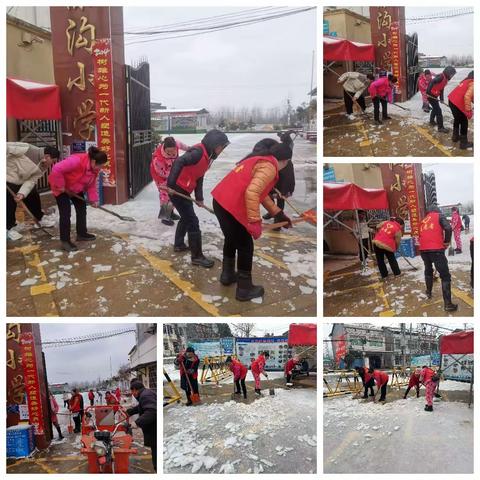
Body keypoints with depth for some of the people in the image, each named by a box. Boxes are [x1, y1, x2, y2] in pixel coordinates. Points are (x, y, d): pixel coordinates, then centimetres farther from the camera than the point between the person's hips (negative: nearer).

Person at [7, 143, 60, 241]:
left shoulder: (43, 167, -10)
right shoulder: (28, 150, -32)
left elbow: (31, 181, -14)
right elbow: (7, 146, -28)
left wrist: (22, 193, -28)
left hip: (23, 181, 7)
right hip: (9, 179, -7)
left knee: (34, 199, 16)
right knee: (10, 204, -4)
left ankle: (41, 219, 38)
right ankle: (10, 228, 13)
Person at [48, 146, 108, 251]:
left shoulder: (95, 169, -12)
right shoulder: (76, 161, -39)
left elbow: (91, 184, 0)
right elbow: (56, 169, -40)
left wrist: (93, 199, -7)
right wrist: (61, 186, -30)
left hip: (76, 188, 8)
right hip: (61, 188, -8)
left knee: (82, 209, 12)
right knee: (65, 213, -11)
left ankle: (81, 234, 27)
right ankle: (65, 241, -6)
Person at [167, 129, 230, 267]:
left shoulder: (207, 156, 10)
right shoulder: (198, 152, -21)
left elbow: (199, 177, 13)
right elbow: (179, 162, -32)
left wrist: (199, 197, 6)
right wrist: (171, 184, -36)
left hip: (183, 191, 10)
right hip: (176, 189, -10)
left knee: (186, 217, 26)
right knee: (193, 222, -6)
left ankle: (179, 244, 43)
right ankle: (197, 256, 1)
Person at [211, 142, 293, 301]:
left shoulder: (259, 160, 18)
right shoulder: (269, 167, -13)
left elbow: (260, 192, 24)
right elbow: (252, 193, -27)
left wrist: (278, 214, 26)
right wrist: (255, 221, -23)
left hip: (220, 201, 9)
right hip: (231, 207, -9)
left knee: (232, 238, 29)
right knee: (245, 246, 7)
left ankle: (227, 275, 45)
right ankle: (244, 289, 17)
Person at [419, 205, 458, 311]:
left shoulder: (423, 221, 23)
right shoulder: (439, 215, 8)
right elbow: (448, 228, -9)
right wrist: (446, 242, 5)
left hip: (423, 249, 5)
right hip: (436, 249, -5)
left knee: (428, 270, 30)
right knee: (445, 276, -1)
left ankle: (429, 292, 45)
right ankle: (447, 304, -6)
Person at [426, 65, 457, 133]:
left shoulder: (445, 79, 11)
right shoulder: (441, 77, -21)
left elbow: (441, 89, 15)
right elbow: (432, 82, -34)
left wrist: (441, 98, 8)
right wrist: (428, 92, -38)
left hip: (434, 95, 10)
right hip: (430, 95, -10)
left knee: (435, 108, 28)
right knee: (438, 110, -10)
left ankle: (432, 121, 47)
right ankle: (440, 127, -8)